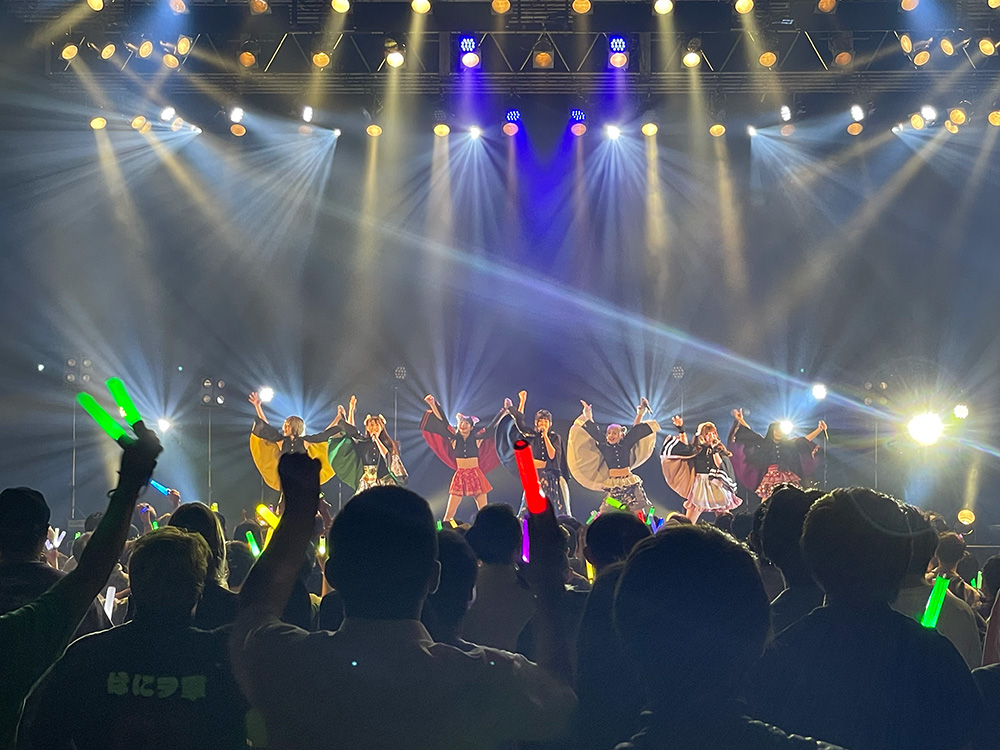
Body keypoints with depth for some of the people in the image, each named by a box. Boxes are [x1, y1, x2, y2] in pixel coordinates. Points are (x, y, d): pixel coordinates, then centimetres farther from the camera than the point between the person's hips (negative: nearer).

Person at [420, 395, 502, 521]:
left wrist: (504, 412, 0)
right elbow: (442, 422, 0)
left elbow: (492, 427, 3)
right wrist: (432, 405, -6)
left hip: (476, 475, -1)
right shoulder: (455, 438, 3)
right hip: (460, 475, 1)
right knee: (449, 513, -5)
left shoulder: (476, 438, 1)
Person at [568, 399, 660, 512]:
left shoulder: (625, 445, 5)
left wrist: (640, 414, 7)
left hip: (630, 483, 0)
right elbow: (595, 433, 2)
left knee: (638, 512, -5)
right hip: (612, 485, 0)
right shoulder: (604, 447, 4)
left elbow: (635, 431, 9)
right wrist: (588, 416, -2)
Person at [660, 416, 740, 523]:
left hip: (718, 487, 0)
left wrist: (714, 450, -10)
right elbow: (685, 448, -12)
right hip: (700, 487, 0)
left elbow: (721, 466, -7)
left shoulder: (720, 450, 7)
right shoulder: (697, 449, 6)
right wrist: (681, 430, -17)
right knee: (688, 523, -5)